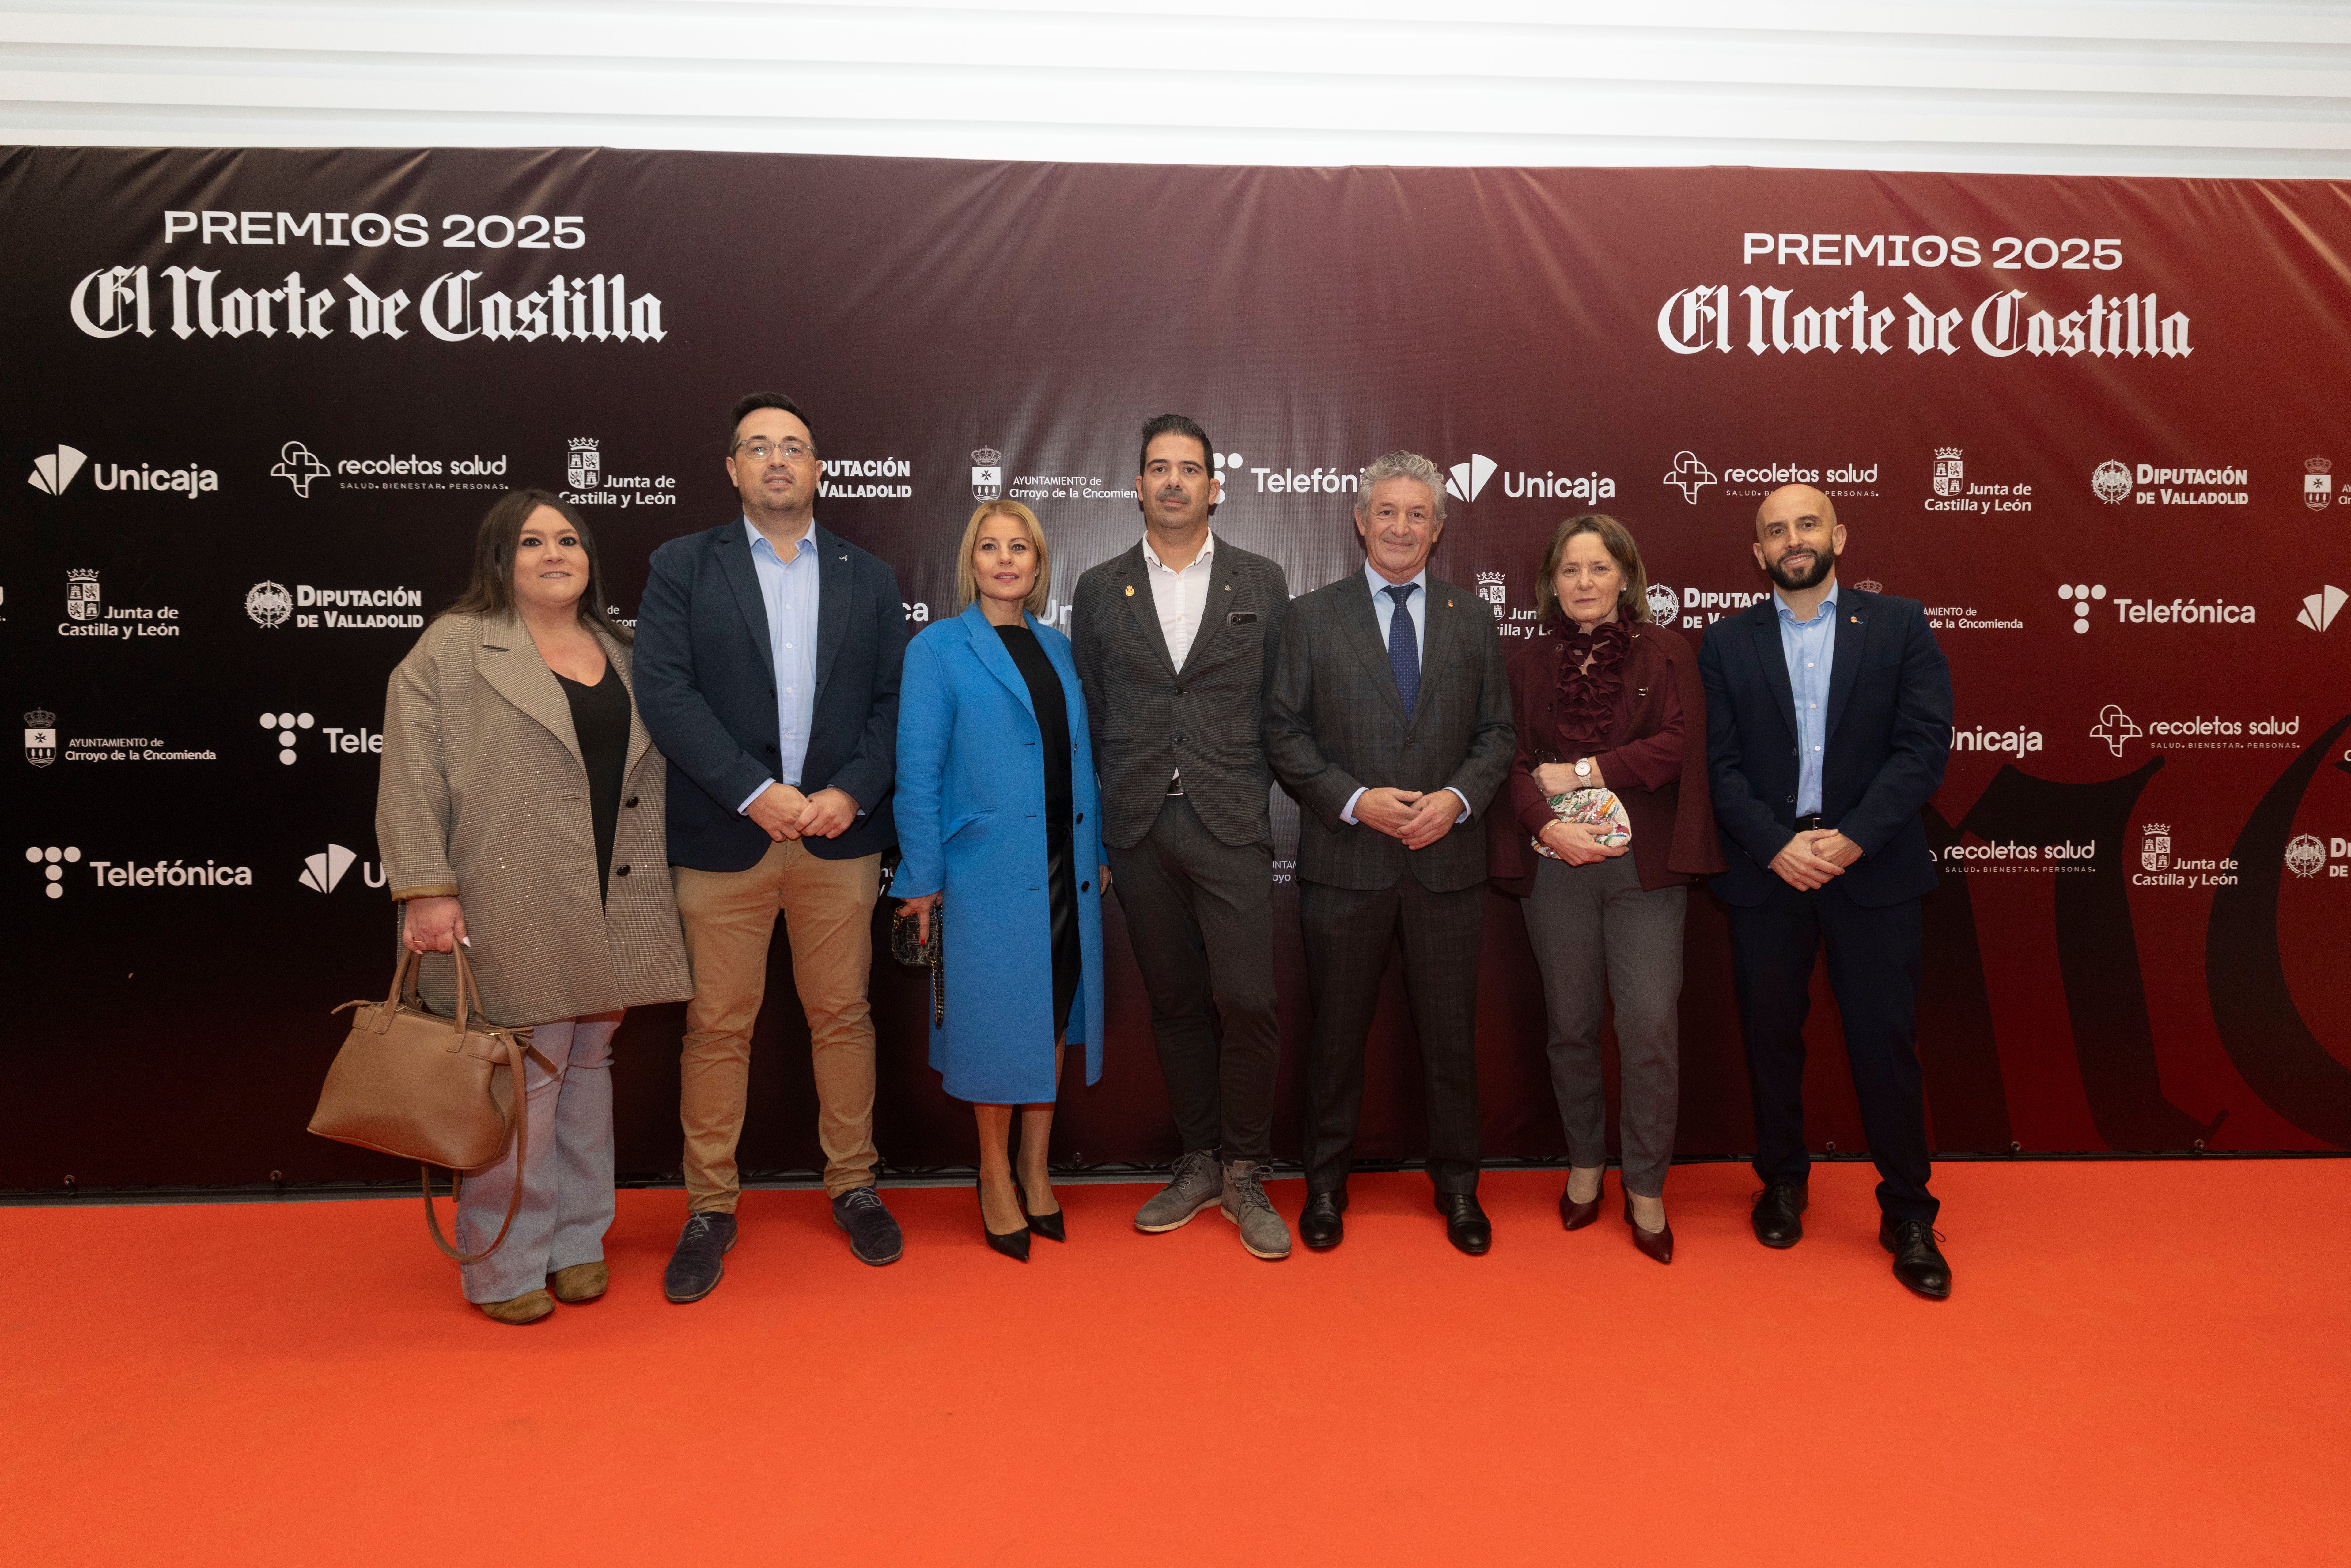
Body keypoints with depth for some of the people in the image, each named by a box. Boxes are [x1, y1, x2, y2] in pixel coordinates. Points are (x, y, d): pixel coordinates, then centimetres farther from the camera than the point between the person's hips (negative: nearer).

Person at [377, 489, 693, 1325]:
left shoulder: (622, 652, 16)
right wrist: (426, 889, -15)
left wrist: (651, 904, 12)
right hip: (513, 915, -5)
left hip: (611, 914, 6)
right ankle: (506, 1267, 14)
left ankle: (578, 1242, 26)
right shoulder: (453, 648, 0)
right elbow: (413, 776, -7)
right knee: (522, 1082, -2)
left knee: (588, 1069, 13)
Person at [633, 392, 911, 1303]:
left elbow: (894, 701, 6)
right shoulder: (683, 568, 5)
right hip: (723, 837, -1)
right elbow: (664, 691, -6)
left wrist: (850, 792, -10)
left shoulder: (868, 578, 12)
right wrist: (756, 792, -15)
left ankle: (853, 1186, 24)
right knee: (717, 1026, 4)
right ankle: (710, 1209, 19)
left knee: (843, 1015, 9)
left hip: (839, 835, 2)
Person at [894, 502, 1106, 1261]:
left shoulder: (1058, 648, 12)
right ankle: (996, 1181, 20)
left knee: (1054, 1015, 12)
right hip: (988, 870, -5)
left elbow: (1081, 757, 13)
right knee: (995, 1022, 2)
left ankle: (1036, 1171, 27)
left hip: (1065, 868, 5)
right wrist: (923, 878, -9)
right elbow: (918, 773, -6)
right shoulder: (938, 650, -3)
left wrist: (1096, 852, 9)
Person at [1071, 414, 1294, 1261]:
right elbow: (1089, 718, 9)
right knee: (1175, 1004, 10)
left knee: (1247, 1000, -7)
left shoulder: (1261, 582, 6)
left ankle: (1245, 1175, 11)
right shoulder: (1100, 590, 9)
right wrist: (1093, 834, 6)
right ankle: (1199, 1164, 24)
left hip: (1231, 826, -1)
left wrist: (1252, 794, 0)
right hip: (1139, 831, 2)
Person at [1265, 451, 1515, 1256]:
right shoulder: (1312, 616, 2)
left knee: (1451, 1034, 10)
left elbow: (1497, 733, 8)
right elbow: (1285, 733, -2)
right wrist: (1355, 799, -14)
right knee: (1338, 1031, 10)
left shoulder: (1473, 620, 9)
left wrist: (1458, 797, -10)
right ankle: (1325, 1184, 27)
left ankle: (1457, 1187, 28)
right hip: (1345, 861, -1)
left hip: (1447, 861, 2)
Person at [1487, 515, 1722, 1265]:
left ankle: (1646, 1189, 10)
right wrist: (1547, 825, -13)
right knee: (1571, 1025, 10)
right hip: (1556, 865, 2)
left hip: (1644, 861, -2)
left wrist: (1582, 771, -10)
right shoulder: (1529, 662, 10)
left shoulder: (1665, 654, 5)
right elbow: (1513, 759, 3)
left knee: (1651, 1026, -6)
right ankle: (1585, 1165, 28)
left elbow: (1677, 744, -7)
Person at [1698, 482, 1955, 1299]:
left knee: (1886, 1042, 2)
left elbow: (1925, 744, -4)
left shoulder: (1899, 625, 4)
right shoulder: (1727, 642, 7)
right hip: (1766, 867, 1)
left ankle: (1907, 1214, 17)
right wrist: (1777, 845, -14)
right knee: (1771, 1036, 10)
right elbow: (1722, 764, 0)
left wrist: (1854, 837, -14)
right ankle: (1782, 1184, 29)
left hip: (1872, 867, -1)